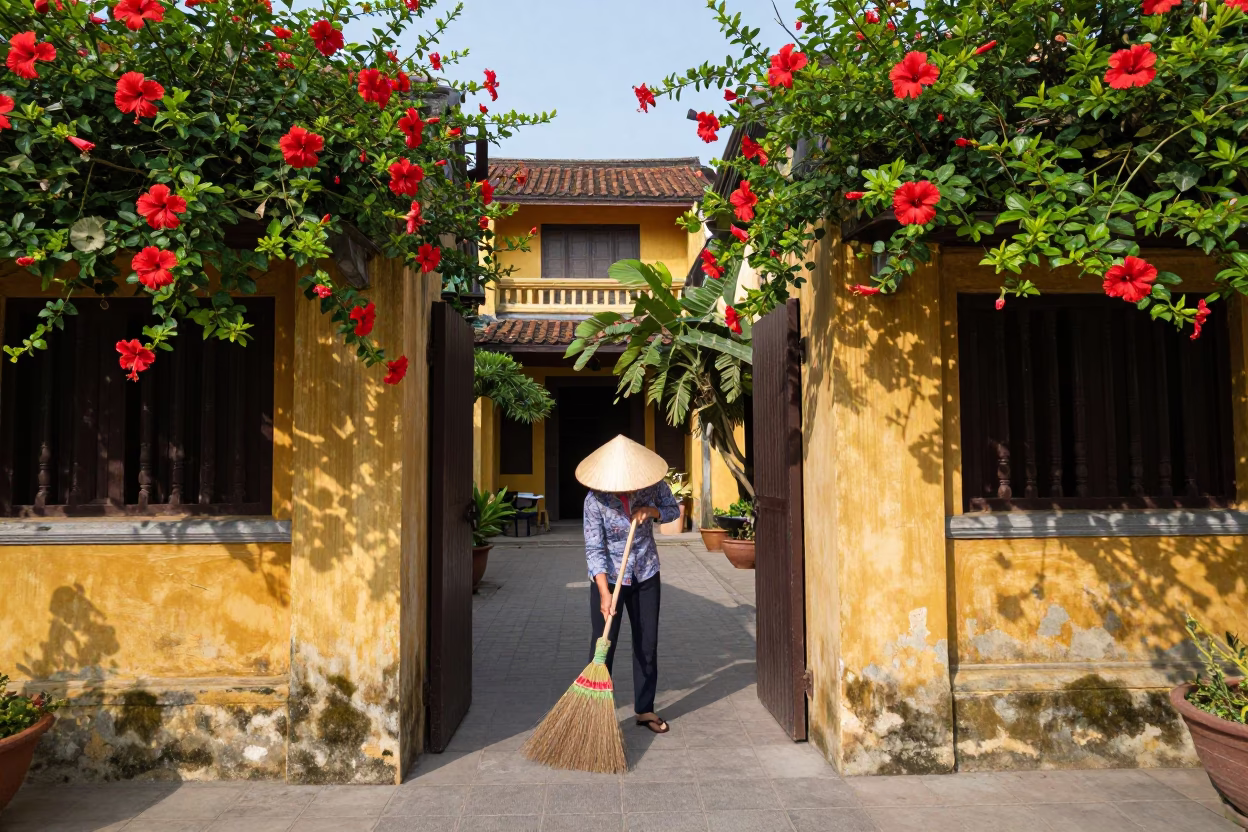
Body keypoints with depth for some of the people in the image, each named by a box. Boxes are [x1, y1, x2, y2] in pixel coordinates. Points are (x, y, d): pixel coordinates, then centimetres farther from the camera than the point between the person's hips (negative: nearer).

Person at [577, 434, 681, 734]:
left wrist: (651, 511, -20)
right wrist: (605, 594, -27)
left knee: (647, 644, 11)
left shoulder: (653, 484, -14)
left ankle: (645, 709, 26)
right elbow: (594, 549, -22)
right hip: (608, 577, -3)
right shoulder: (595, 500, -23)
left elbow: (673, 509, 2)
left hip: (646, 574, 3)